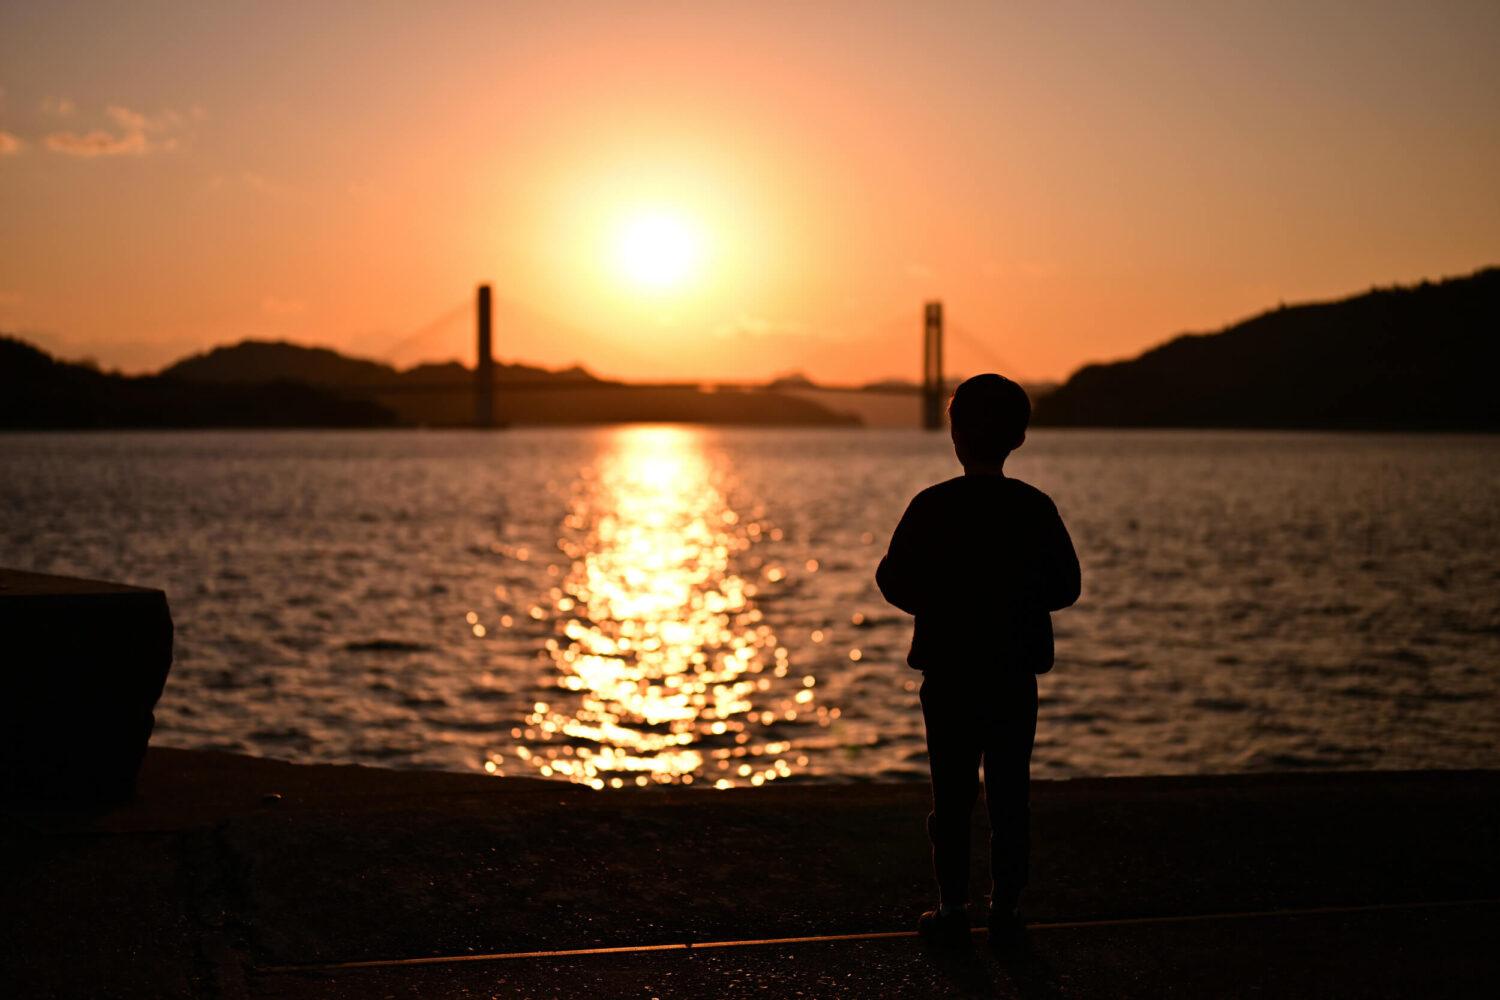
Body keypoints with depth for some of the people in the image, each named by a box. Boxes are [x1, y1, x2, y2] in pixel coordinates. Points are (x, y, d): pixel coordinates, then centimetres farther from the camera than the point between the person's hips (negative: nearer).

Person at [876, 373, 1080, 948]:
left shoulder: (931, 506, -8)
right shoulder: (1037, 508, -3)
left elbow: (895, 581, -6)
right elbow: (1066, 588, 1)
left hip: (948, 674, -1)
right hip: (1015, 675, 1)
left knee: (952, 794, 6)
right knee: (1010, 793, 8)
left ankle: (952, 908, 9)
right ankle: (1006, 907, 12)